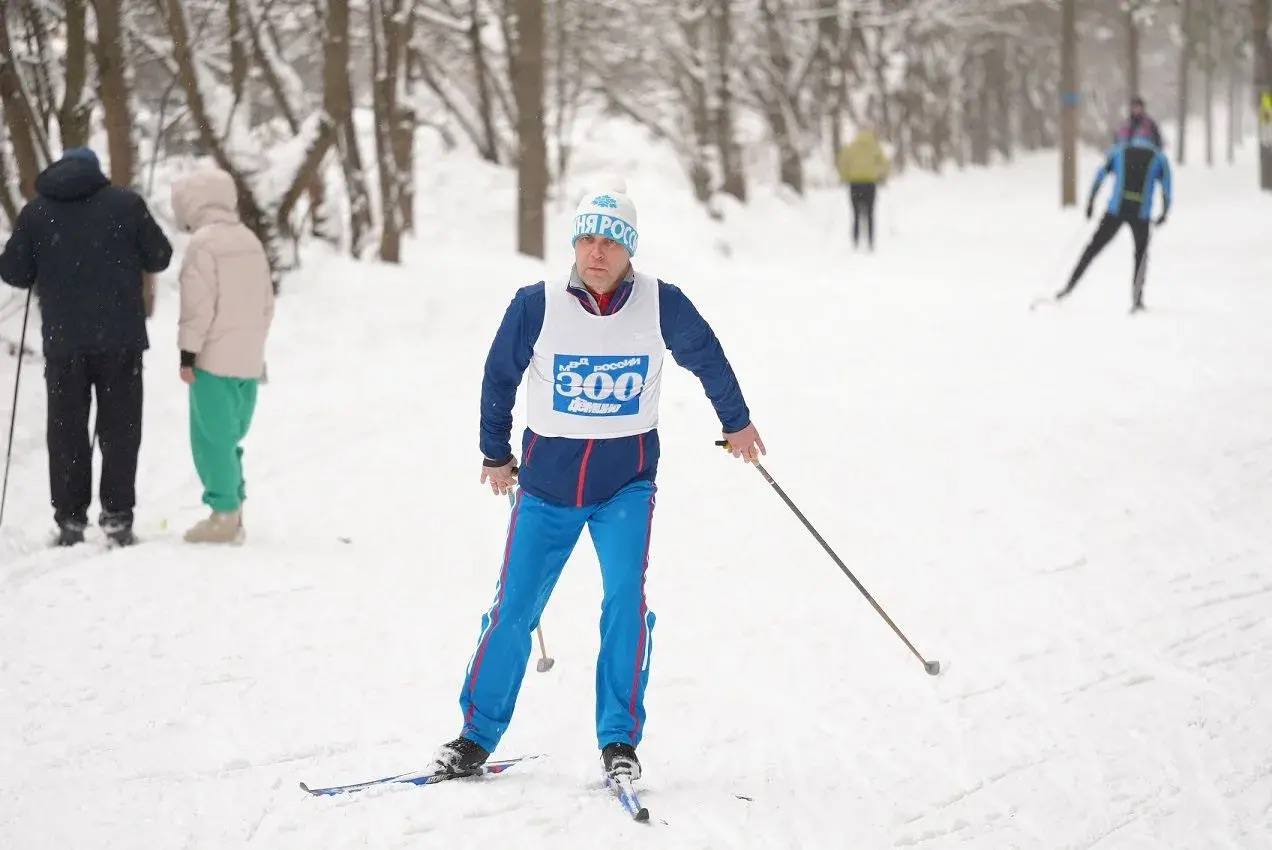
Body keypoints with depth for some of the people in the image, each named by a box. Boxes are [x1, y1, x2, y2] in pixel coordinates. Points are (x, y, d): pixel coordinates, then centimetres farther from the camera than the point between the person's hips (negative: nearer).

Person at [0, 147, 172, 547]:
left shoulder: (36, 211, 2)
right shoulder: (125, 203, -1)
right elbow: (159, 256, 4)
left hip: (63, 338, 1)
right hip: (120, 336, -1)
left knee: (66, 430, 8)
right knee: (119, 427, 6)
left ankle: (70, 520, 4)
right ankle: (118, 516, 0)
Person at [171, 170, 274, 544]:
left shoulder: (203, 242, -11)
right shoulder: (250, 240, 13)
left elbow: (198, 304, -15)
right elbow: (267, 303, 17)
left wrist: (188, 354, -10)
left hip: (214, 359, -8)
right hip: (249, 360, 8)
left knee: (211, 439, -3)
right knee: (229, 439, 14)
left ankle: (224, 515, -4)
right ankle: (234, 508, 13)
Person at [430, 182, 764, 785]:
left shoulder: (661, 305, -9)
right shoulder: (537, 305, -11)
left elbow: (707, 358, 11)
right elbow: (500, 377, 6)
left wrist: (736, 422, 24)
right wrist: (495, 454, 16)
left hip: (627, 480, 0)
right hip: (547, 477, 0)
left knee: (626, 597, -16)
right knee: (513, 610, 0)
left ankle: (620, 740, -5)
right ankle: (478, 734, 15)